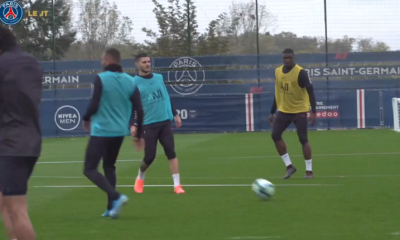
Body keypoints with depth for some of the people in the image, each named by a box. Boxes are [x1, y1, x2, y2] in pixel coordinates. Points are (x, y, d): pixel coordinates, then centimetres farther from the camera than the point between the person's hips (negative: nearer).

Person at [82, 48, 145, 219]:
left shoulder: (101, 78, -11)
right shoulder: (130, 81, 4)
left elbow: (94, 105, -14)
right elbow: (139, 110, 2)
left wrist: (86, 119, 7)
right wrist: (139, 135, 12)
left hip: (101, 131, -6)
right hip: (120, 132, 6)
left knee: (90, 170, 0)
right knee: (109, 167, 22)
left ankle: (116, 197, -19)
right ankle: (111, 208, 16)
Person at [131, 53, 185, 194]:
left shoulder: (159, 78, 9)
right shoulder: (134, 83, -5)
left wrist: (175, 114, 17)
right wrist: (133, 124, -15)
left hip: (165, 122, 3)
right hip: (148, 125, -3)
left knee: (171, 152, -6)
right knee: (149, 156, -2)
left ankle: (177, 185, -5)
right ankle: (140, 178, 28)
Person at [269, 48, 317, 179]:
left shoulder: (300, 72, -15)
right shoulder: (278, 71, 5)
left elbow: (310, 91, -17)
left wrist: (313, 111, -25)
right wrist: (272, 112, 16)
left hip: (299, 111, -6)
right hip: (284, 110, 6)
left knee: (303, 139, -5)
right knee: (275, 135, -4)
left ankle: (309, 170, 4)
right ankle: (289, 166, 5)